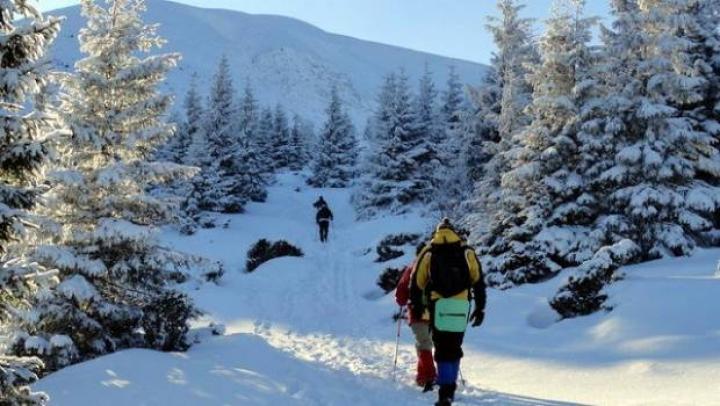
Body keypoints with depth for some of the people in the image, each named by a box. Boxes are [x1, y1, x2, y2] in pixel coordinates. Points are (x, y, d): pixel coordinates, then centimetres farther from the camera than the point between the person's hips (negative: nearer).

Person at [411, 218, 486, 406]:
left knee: (442, 350, -1)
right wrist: (480, 308, 11)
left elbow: (417, 282, 7)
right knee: (455, 348, 16)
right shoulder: (467, 252, 10)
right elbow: (478, 281, 7)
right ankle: (449, 387, 21)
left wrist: (416, 307, 16)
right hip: (461, 306, 1)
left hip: (438, 306, -1)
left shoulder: (428, 253, 8)